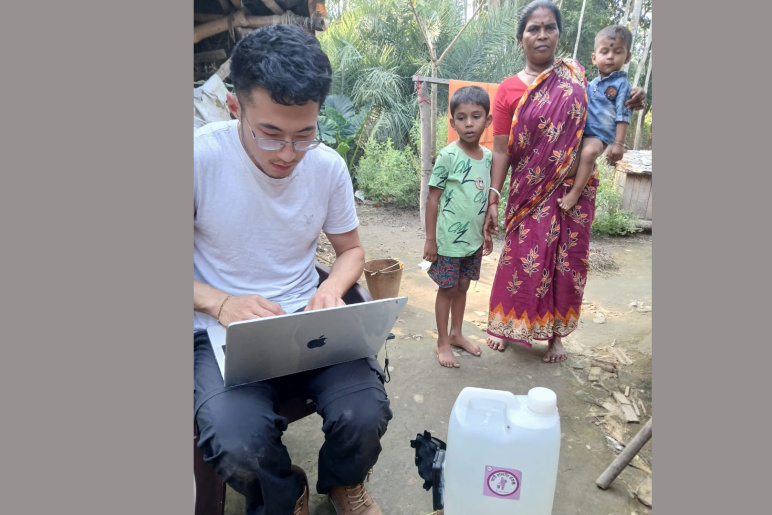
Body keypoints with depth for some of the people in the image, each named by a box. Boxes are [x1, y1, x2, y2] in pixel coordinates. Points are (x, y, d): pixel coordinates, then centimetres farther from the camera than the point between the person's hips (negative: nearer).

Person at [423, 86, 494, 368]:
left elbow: (486, 198, 12)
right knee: (447, 289, 7)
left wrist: (488, 232, 15)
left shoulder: (488, 157, 2)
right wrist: (430, 239, -12)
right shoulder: (448, 156, -15)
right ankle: (442, 342, 23)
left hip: (474, 239, 5)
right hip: (449, 239, -5)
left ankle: (456, 333, 36)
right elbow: (433, 199, -12)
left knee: (462, 286, 18)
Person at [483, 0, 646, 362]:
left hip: (574, 190, 3)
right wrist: (492, 200, -10)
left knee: (567, 262, 8)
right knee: (523, 259, 2)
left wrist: (628, 104, 2)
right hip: (530, 193, -2)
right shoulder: (508, 91, -3)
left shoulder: (576, 75, 6)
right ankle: (502, 323, 24)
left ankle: (556, 334, 25)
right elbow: (501, 150, -5)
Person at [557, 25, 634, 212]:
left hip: (599, 136, -8)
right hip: (580, 132, 8)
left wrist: (619, 143, -11)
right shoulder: (591, 84, 15)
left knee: (588, 152, -35)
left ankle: (575, 193, -31)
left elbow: (623, 116, -6)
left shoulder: (621, 84, -1)